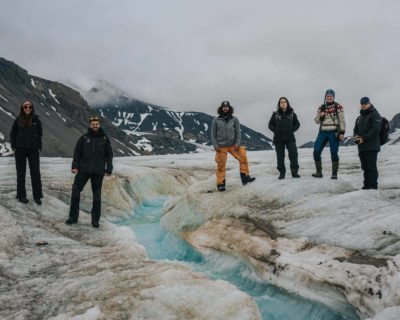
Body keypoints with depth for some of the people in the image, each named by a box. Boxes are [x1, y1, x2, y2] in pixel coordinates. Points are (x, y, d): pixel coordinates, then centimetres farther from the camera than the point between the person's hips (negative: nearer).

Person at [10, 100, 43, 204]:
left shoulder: (36, 120, 2)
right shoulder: (18, 120, 1)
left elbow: (40, 135, 7)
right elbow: (12, 134, 7)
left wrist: (39, 148, 0)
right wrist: (14, 147, 0)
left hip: (33, 150, 0)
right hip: (20, 150, 0)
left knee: (36, 173, 0)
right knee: (21, 173, 7)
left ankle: (37, 196, 8)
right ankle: (21, 196, 15)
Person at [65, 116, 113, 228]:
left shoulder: (105, 139, 4)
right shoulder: (84, 138, 5)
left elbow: (109, 155, 6)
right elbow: (77, 152, 6)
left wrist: (109, 169, 0)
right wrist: (75, 166, -4)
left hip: (98, 172, 0)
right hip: (83, 170, 1)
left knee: (97, 196, 5)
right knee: (75, 191, -3)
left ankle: (95, 220, 15)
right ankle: (73, 217, 9)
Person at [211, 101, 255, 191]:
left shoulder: (234, 119, 5)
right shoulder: (216, 120, 2)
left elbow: (238, 132, 3)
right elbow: (213, 134, 3)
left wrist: (237, 143, -9)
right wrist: (215, 145, -7)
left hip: (233, 145, 2)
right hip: (221, 147, -1)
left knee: (243, 157, -10)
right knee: (221, 165, 0)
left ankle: (244, 177, 2)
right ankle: (220, 183, 10)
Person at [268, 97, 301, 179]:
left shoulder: (292, 113, 7)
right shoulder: (275, 114, 4)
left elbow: (297, 124, 14)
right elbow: (270, 124, 10)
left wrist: (292, 130, -2)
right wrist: (276, 130, -4)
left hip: (290, 138, 0)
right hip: (278, 139, 0)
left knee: (293, 154, -10)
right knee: (280, 156, 2)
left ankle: (294, 172, 0)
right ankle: (282, 173, 12)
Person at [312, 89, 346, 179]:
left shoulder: (338, 107, 1)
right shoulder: (321, 108, 12)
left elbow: (342, 120, -1)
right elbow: (317, 121, 15)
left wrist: (342, 132, -10)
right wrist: (320, 117, -6)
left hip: (333, 132, -4)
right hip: (323, 132, 4)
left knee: (334, 153, -2)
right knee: (316, 152, -3)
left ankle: (334, 174, 6)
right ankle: (319, 172, 8)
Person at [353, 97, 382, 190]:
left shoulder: (375, 115, -2)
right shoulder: (360, 118, 23)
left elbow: (375, 129, -14)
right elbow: (356, 129, 22)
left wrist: (364, 138, -17)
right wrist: (356, 137, -1)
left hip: (371, 147, -8)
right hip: (361, 147, 8)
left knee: (371, 167, -8)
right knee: (365, 167, 10)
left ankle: (373, 186, -6)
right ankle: (366, 185, 16)